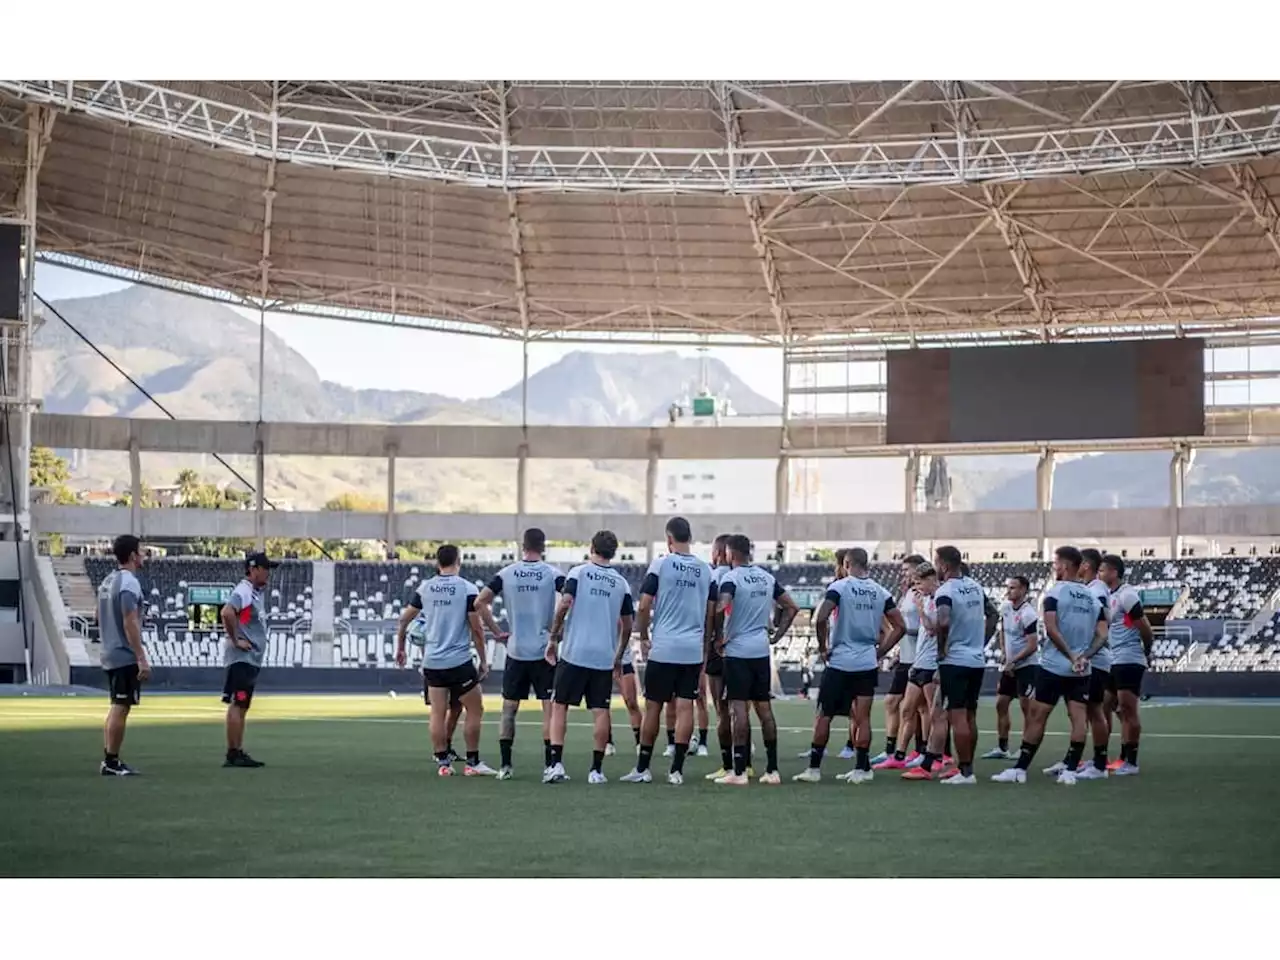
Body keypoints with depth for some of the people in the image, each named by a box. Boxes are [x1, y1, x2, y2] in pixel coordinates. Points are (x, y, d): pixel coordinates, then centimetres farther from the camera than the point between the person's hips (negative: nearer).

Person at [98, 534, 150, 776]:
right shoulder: (129, 583, -16)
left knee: (116, 707, 14)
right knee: (121, 708, -5)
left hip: (110, 655, 9)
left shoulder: (107, 582, 13)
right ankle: (112, 762, -4)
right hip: (126, 657, -9)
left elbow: (100, 618, 20)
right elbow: (130, 624, -21)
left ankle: (109, 760, 17)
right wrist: (142, 660, -21)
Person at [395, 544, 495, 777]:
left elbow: (404, 619, 12)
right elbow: (477, 629, -7)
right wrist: (483, 660, 3)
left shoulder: (424, 588, 5)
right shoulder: (467, 589, -7)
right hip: (459, 661, -4)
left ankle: (442, 762, 8)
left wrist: (400, 648, 27)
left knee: (438, 714, 7)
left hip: (432, 662, 4)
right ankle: (472, 763, 6)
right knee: (475, 710, 7)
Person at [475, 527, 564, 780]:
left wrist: (496, 632, 4)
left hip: (515, 651, 2)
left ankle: (504, 765, 9)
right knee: (549, 707, 2)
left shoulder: (505, 574, 2)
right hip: (544, 651, -2)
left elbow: (480, 602, -3)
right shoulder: (552, 574, -5)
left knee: (509, 708, 11)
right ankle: (549, 765, -2)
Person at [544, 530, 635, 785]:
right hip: (605, 657, 2)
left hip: (574, 652, -2)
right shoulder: (621, 583, 9)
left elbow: (565, 604, -12)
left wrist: (553, 639, -3)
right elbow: (627, 624, 11)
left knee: (560, 706, 6)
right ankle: (596, 770, 3)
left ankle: (556, 763, -4)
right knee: (600, 711, 4)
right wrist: (619, 657, 22)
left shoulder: (578, 572, 1)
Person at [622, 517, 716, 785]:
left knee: (653, 707, 5)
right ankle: (676, 770, 2)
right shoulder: (706, 570, 7)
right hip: (693, 650, 3)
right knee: (684, 707, 2)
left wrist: (644, 637, 7)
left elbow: (644, 606, -6)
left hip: (663, 649, -3)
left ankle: (642, 768, 11)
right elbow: (711, 614, 10)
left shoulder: (660, 564, -5)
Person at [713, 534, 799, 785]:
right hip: (762, 650, 6)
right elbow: (791, 607, 14)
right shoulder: (767, 577, 10)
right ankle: (772, 770, 13)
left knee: (739, 706, -5)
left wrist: (719, 637, -13)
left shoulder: (731, 578, -11)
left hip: (737, 651, -6)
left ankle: (739, 772, -7)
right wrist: (777, 635, 16)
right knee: (764, 707, 11)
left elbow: (720, 608, -27)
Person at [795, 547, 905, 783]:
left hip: (839, 661, -3)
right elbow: (899, 627, 6)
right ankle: (862, 769, 7)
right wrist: (879, 653, 11)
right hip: (868, 663, 4)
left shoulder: (839, 587, -8)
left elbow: (821, 619, -19)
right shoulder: (881, 593, 5)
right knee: (862, 717, 7)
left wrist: (822, 647, -6)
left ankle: (814, 768, 5)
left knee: (824, 715, 4)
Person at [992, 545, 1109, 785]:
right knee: (1078, 717, 2)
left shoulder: (1055, 593, -7)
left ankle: (1020, 769, 2)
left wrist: (1070, 656, -13)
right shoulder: (1093, 597, 9)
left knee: (1037, 716, -1)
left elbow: (1051, 629, -17)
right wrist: (1084, 656, -4)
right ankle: (1070, 769, 1)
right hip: (1081, 671, 5)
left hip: (1053, 666, -5)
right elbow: (1102, 635, 4)